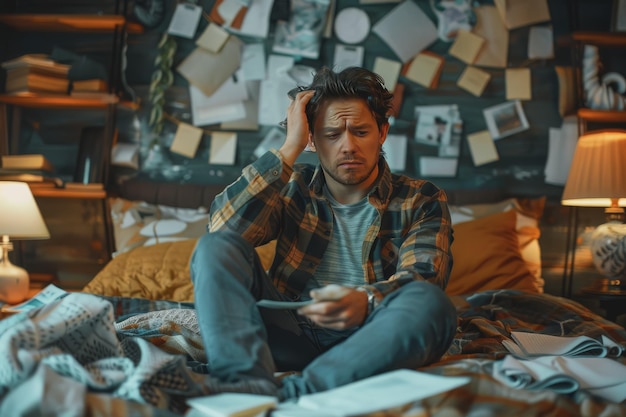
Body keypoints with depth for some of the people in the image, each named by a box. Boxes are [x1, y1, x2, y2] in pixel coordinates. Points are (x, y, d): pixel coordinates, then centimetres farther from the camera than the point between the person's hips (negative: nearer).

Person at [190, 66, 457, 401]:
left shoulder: (421, 201, 8)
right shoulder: (294, 188, 12)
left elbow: (423, 277, -10)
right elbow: (223, 228, -6)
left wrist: (366, 302, -32)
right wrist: (289, 148, -6)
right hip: (290, 334, 2)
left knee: (430, 304, -32)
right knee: (216, 247, -18)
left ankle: (286, 396, -44)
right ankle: (248, 381, -42)